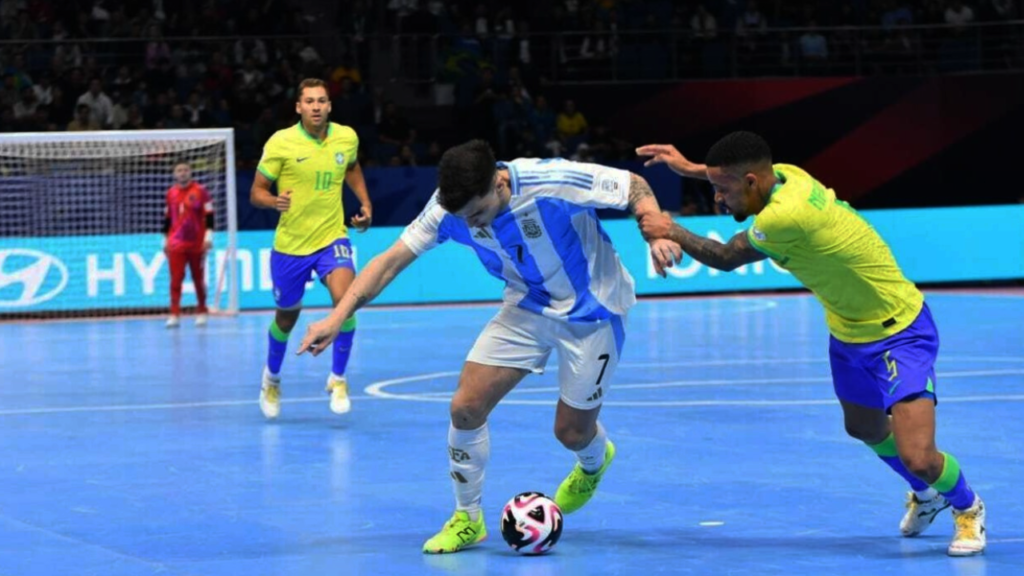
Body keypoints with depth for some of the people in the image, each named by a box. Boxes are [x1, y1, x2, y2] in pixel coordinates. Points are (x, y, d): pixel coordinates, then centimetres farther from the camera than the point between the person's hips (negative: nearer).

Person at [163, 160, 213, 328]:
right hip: (176, 244, 2)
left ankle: (201, 313, 20)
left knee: (199, 279, 7)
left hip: (197, 243, -2)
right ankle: (174, 315, -10)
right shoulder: (171, 193, 9)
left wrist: (208, 237, -10)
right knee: (175, 279, -8)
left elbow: (209, 215, -3)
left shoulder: (200, 191, -2)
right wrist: (165, 240, 17)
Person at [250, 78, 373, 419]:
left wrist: (365, 203, 11)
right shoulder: (280, 143, -12)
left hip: (332, 238, 1)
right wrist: (273, 201, -28)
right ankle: (272, 378, 45)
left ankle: (338, 379, -7)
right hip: (290, 244, -1)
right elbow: (256, 192, -7)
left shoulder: (347, 138, -2)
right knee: (286, 319, 15)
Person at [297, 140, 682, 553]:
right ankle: (467, 519, 13)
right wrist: (337, 317, -25)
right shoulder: (449, 207, -21)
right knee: (465, 407, -9)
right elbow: (390, 260, -17)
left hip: (591, 312, -4)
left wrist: (657, 234, -37)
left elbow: (635, 187, -20)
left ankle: (594, 461, 46)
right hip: (527, 309, 4)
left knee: (571, 432, 5)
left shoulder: (552, 182, -33)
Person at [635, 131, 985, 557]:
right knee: (864, 428, 24)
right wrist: (689, 168, 13)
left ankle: (967, 508, 16)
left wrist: (672, 232, -4)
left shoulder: (788, 215, -35)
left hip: (900, 333, -9)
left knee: (918, 458, -16)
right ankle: (926, 496, 50)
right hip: (849, 330, 9)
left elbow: (725, 259, -17)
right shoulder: (782, 175, -10)